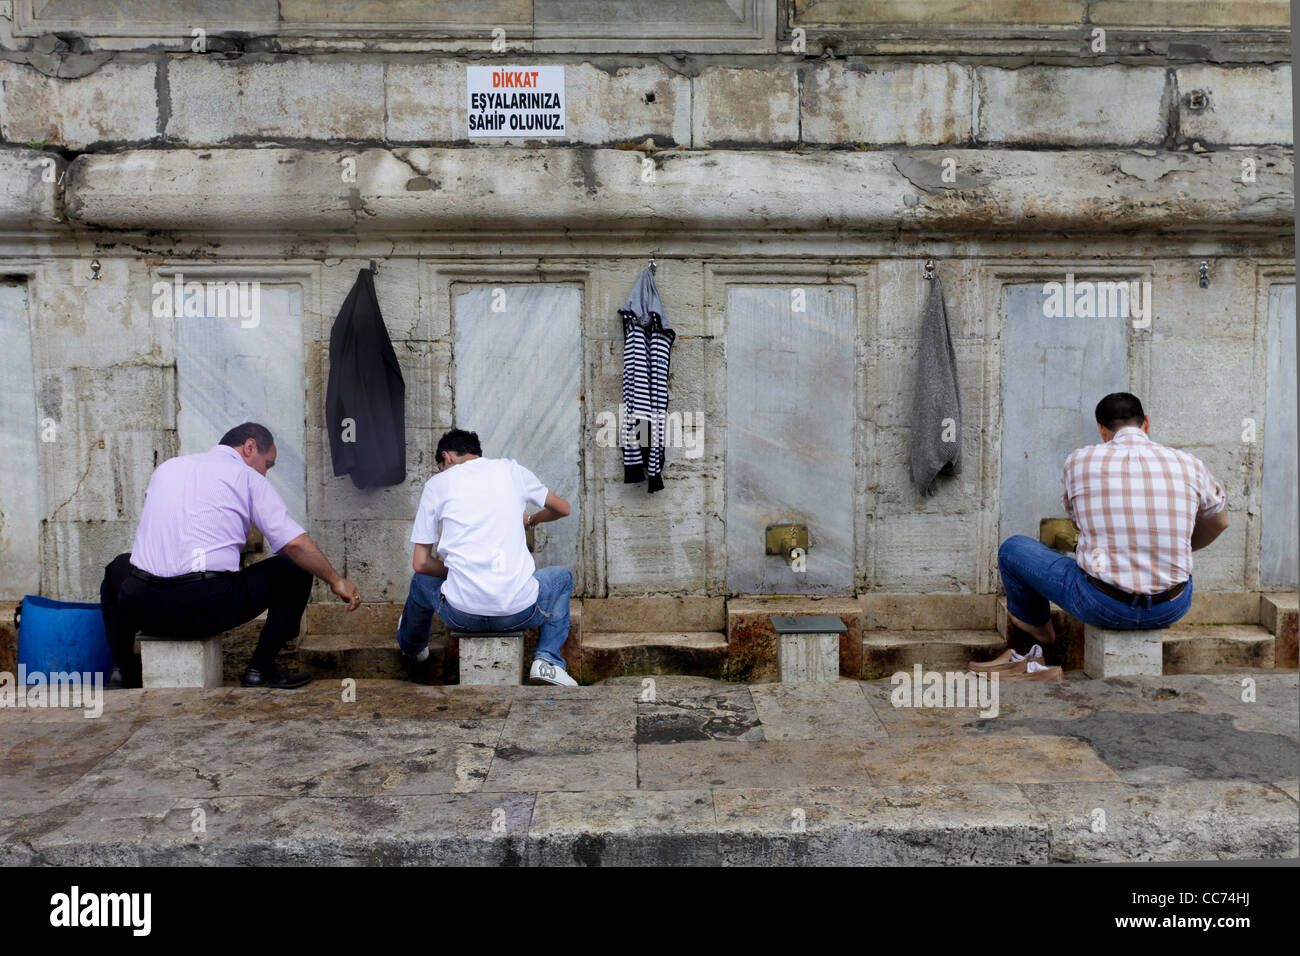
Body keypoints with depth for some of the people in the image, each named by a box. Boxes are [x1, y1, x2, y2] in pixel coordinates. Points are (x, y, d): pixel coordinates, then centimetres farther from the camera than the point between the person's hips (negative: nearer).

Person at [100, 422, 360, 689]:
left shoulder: (167, 467, 20)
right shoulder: (247, 477, 5)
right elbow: (295, 543, -6)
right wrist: (336, 580, 8)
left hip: (142, 607, 5)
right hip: (206, 610, -5)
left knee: (118, 568, 39)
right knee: (296, 569, 12)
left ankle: (125, 672, 32)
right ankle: (260, 669, 11)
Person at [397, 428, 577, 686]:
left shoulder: (437, 483, 5)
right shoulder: (510, 469, 8)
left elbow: (421, 563, 4)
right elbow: (562, 508, 24)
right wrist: (531, 520, 44)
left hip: (462, 614, 1)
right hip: (518, 612, 0)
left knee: (422, 578, 34)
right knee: (562, 577, 32)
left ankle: (412, 647, 61)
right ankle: (548, 659, 12)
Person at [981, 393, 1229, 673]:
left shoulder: (1080, 460, -2)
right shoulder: (1188, 465, 2)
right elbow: (1219, 522, 21)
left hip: (1102, 606, -3)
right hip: (1171, 609, 4)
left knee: (1013, 548, 20)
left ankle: (1037, 626, 42)